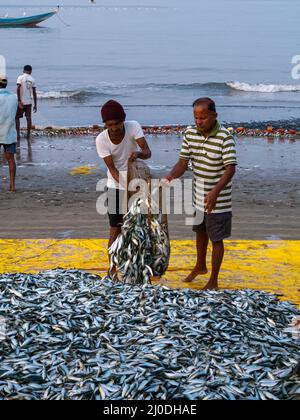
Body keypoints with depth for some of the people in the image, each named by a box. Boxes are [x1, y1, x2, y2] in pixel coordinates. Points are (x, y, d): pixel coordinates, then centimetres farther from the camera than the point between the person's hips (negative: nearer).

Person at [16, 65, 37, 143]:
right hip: (29, 102, 3)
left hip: (21, 102, -3)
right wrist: (35, 105, 8)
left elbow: (18, 89, -17)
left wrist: (19, 101, -16)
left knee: (17, 118, 8)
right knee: (29, 118, 7)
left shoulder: (20, 77, -5)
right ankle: (28, 136, 9)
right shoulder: (32, 79, 5)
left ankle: (18, 134, 1)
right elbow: (34, 93, 4)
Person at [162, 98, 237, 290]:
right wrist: (170, 177, -23)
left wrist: (215, 192, -41)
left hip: (218, 199, -6)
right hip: (199, 196, 6)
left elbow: (231, 168, -27)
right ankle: (200, 266, 48)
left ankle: (214, 280, 20)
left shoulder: (225, 137, -22)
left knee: (216, 239, 5)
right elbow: (183, 162, -3)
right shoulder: (190, 133, -5)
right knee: (200, 232, 25)